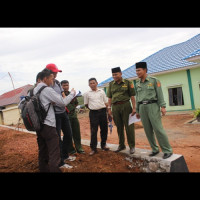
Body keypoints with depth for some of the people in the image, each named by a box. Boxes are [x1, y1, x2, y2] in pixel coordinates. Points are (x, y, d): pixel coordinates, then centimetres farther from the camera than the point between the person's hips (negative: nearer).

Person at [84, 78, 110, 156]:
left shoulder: (101, 91, 7)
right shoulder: (87, 93, 4)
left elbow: (106, 102, 10)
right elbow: (86, 104, 11)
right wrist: (93, 108, 5)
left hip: (102, 111, 2)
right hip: (93, 113, -2)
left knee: (104, 129, 10)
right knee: (93, 131, 0)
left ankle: (103, 145, 28)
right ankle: (93, 148, 9)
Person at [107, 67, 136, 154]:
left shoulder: (127, 83, 3)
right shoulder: (111, 84, 11)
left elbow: (132, 96, 0)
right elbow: (109, 97, 12)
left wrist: (134, 108, -6)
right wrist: (109, 108, 6)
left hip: (126, 105, -3)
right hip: (115, 107, 3)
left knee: (129, 126, -1)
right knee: (119, 127, 11)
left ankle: (132, 146, 11)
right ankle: (121, 145, 24)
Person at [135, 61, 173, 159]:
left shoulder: (154, 80, 1)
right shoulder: (137, 84, 14)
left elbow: (160, 93, -3)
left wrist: (163, 106, -11)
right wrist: (137, 111, 14)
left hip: (152, 106, -5)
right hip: (142, 108, 5)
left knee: (158, 129, -8)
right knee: (148, 130, 5)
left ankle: (167, 150, 4)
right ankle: (155, 149, 17)